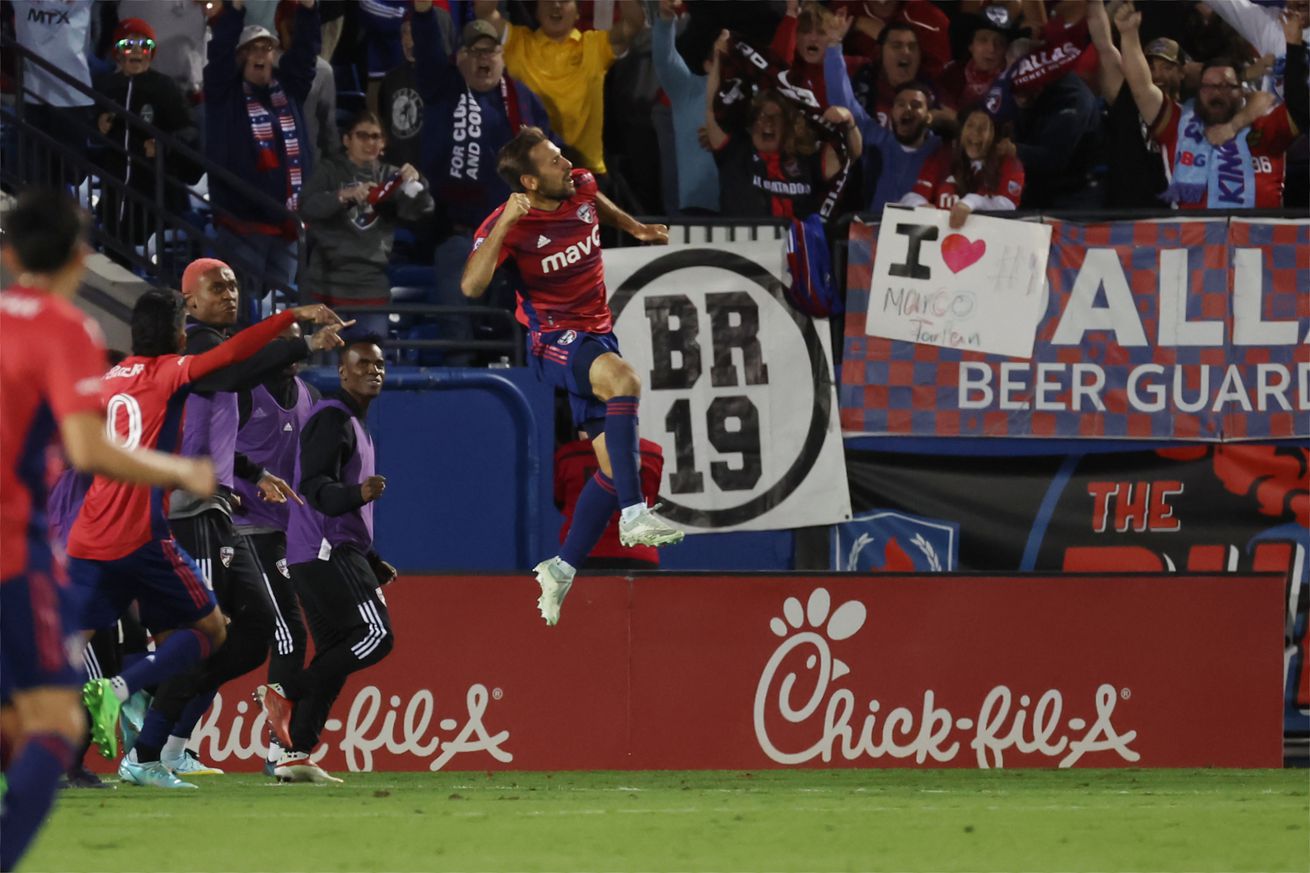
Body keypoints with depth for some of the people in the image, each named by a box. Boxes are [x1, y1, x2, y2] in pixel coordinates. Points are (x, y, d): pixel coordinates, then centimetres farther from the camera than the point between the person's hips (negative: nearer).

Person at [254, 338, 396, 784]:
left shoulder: (355, 425, 24)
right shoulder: (332, 418, -8)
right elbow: (315, 487, -21)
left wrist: (373, 563, 28)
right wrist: (358, 493, -39)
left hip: (329, 554, 10)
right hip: (327, 551, -10)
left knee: (335, 655, 6)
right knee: (376, 636, -17)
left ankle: (295, 755, 1)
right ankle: (283, 693, -17)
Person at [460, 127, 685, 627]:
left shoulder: (581, 187, -1)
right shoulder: (509, 224, -19)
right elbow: (471, 286, -35)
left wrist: (636, 229, 29)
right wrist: (505, 224, -40)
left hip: (596, 336, 8)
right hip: (552, 339, -8)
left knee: (617, 464, 3)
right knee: (623, 378, -38)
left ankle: (562, 571, 15)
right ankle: (634, 516, -42)